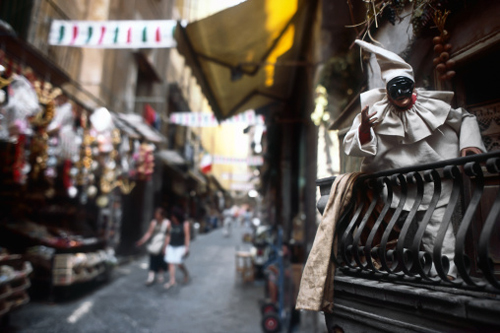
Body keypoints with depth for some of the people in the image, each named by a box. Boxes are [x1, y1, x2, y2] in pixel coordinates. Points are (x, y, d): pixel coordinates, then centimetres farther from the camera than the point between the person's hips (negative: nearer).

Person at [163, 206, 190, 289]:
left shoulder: (185, 224, -7)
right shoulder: (170, 223, 3)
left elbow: (187, 236, -7)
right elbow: (168, 236, 8)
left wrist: (187, 248, -11)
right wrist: (165, 247, 9)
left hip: (180, 246, -4)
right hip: (171, 246, 4)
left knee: (179, 263, -6)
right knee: (171, 263, 0)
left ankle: (186, 273, 23)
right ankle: (172, 281, 8)